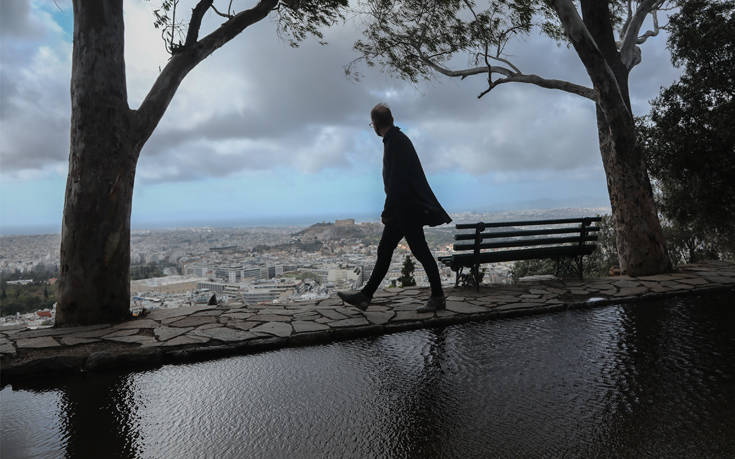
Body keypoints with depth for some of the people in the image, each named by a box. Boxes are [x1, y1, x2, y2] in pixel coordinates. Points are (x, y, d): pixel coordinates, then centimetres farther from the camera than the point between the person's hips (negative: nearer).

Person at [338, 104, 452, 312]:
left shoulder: (395, 142, -16)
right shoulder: (397, 139, 16)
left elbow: (396, 180, -22)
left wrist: (387, 211, -17)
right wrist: (389, 211, 20)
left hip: (407, 208, -10)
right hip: (402, 209, 10)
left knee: (420, 251, -1)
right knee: (384, 250, 10)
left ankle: (438, 297, 11)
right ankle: (365, 296, 16)